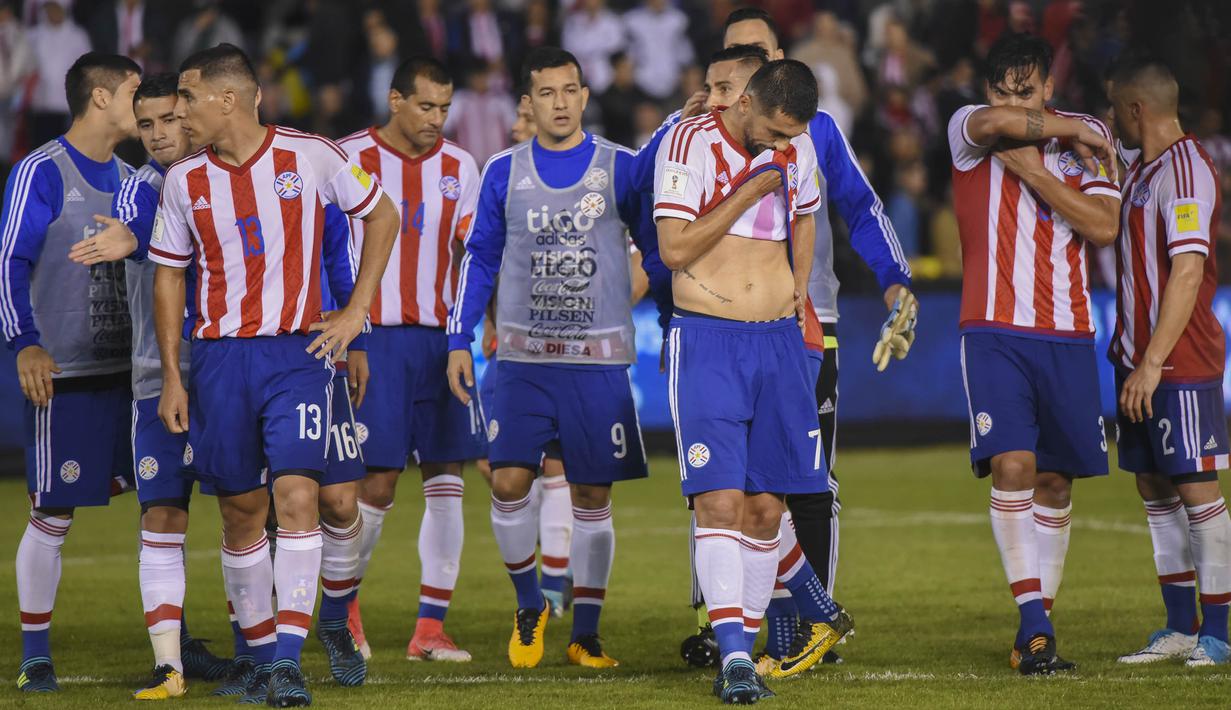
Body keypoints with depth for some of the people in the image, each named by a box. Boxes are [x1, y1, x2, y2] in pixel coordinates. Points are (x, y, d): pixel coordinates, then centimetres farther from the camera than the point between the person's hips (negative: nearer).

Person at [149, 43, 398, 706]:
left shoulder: (309, 155, -5)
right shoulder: (184, 180, 3)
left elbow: (382, 216, 8)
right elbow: (168, 275, 13)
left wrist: (354, 312, 2)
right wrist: (171, 377, 7)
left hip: (299, 352, -3)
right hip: (220, 356, 3)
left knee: (296, 495, -16)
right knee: (241, 513, 6)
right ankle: (261, 653, 20)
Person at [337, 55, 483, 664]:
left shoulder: (459, 168, 9)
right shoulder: (349, 160, -1)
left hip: (440, 340, 4)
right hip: (373, 339, -4)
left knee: (446, 482, -2)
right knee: (378, 485, -6)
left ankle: (430, 629, 3)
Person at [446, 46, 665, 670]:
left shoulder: (620, 169, 1)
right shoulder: (504, 172, 5)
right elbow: (478, 259, 11)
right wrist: (459, 342, 5)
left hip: (599, 359, -1)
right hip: (524, 356, 1)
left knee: (592, 495, 1)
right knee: (508, 482, -8)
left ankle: (585, 634, 11)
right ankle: (529, 606, 14)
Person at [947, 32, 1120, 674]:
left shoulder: (1085, 141, 7)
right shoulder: (966, 130, 1)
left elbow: (1103, 227, -6)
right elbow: (995, 123, -24)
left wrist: (1032, 168, -12)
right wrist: (1073, 129, -11)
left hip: (1067, 335, 3)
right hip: (994, 331, -3)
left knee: (1055, 478, 5)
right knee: (1011, 464, -16)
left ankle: (1038, 624, 14)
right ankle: (1033, 626, -16)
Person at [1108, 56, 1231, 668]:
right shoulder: (1138, 166, 15)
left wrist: (1153, 363, -21)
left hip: (1179, 363, -9)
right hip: (1139, 358, 9)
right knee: (1154, 487, 10)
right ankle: (1180, 629, 15)